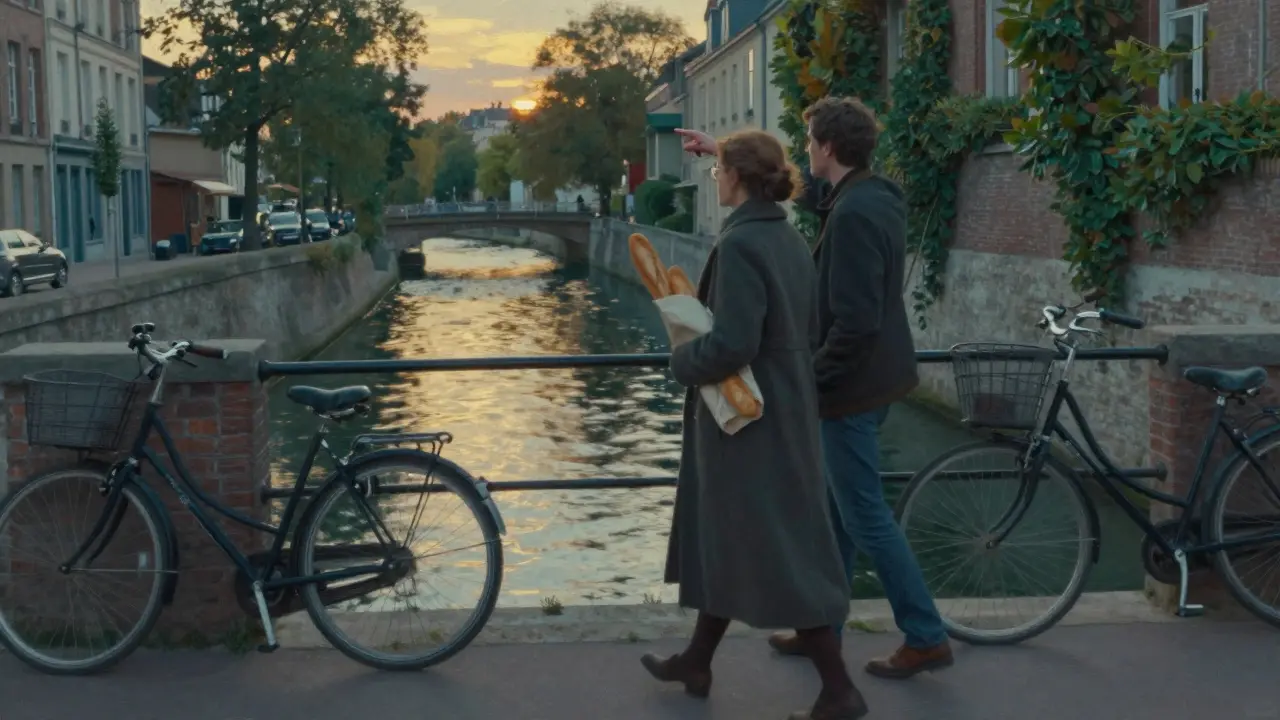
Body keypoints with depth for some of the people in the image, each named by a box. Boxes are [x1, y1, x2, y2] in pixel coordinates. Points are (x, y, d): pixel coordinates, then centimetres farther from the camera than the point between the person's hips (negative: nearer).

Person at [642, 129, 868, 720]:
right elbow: (808, 331, 14)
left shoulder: (740, 244, -20)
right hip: (783, 411, 10)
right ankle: (696, 662, 34)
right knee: (723, 536, 20)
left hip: (749, 419, -10)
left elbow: (731, 344, -27)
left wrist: (682, 360, -8)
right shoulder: (790, 242, 8)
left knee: (778, 552, -2)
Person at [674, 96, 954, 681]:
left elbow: (854, 321, -27)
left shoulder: (853, 214, -23)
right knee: (838, 510, 18)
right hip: (871, 378, 10)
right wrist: (720, 150, 32)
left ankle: (926, 638, 9)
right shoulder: (875, 198, 8)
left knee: (866, 518, 0)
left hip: (852, 386, -10)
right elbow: (799, 184, 26)